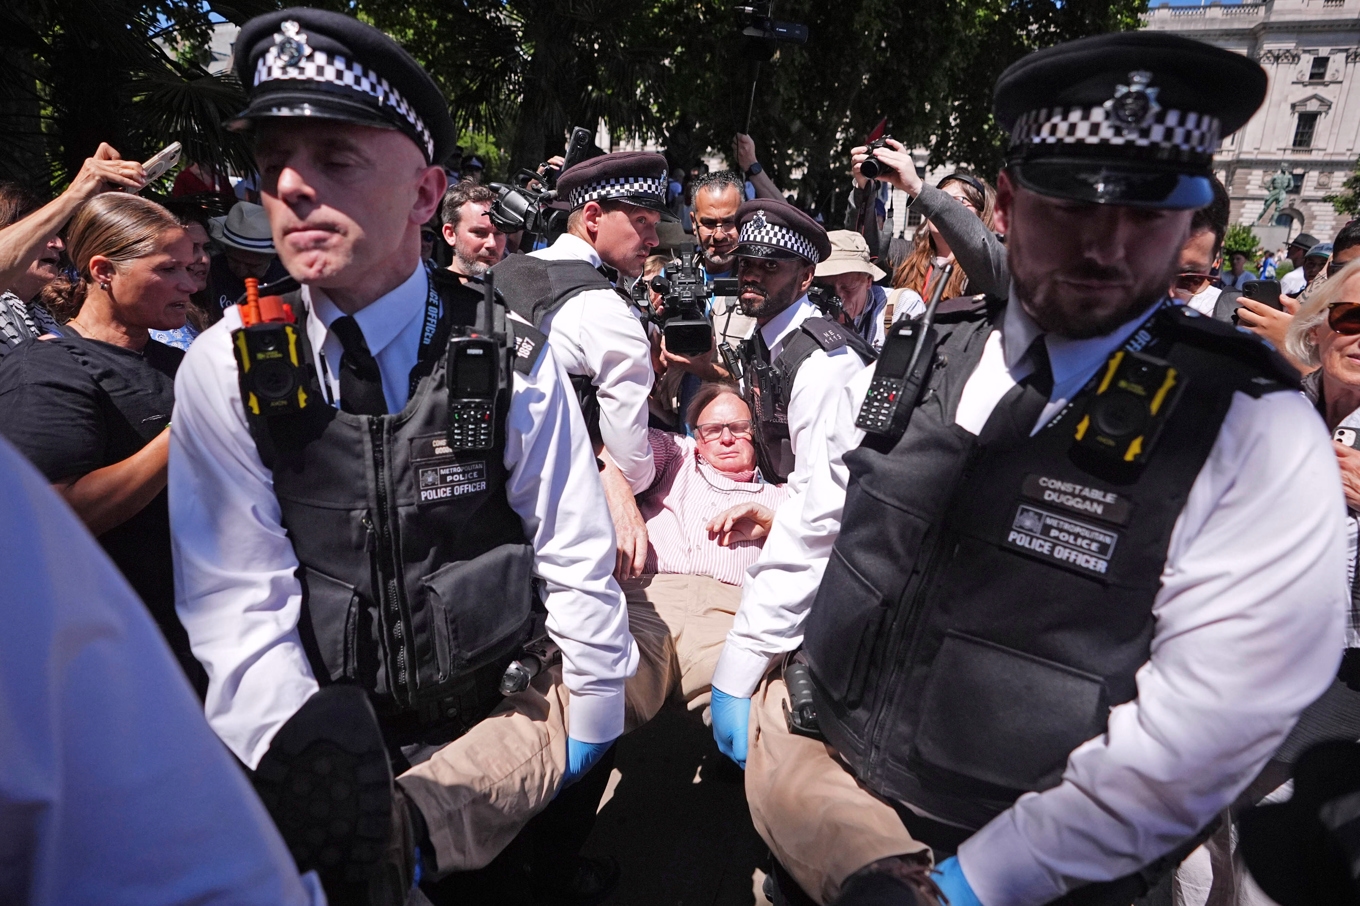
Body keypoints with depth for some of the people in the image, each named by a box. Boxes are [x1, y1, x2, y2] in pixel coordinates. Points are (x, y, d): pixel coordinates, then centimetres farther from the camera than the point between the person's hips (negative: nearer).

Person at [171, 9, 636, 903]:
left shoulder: (512, 356, -9)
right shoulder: (226, 369, -6)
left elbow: (578, 563, -5)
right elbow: (238, 605, -7)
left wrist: (588, 745, -1)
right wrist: (316, 775, -16)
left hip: (506, 710, -2)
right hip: (329, 728, 2)